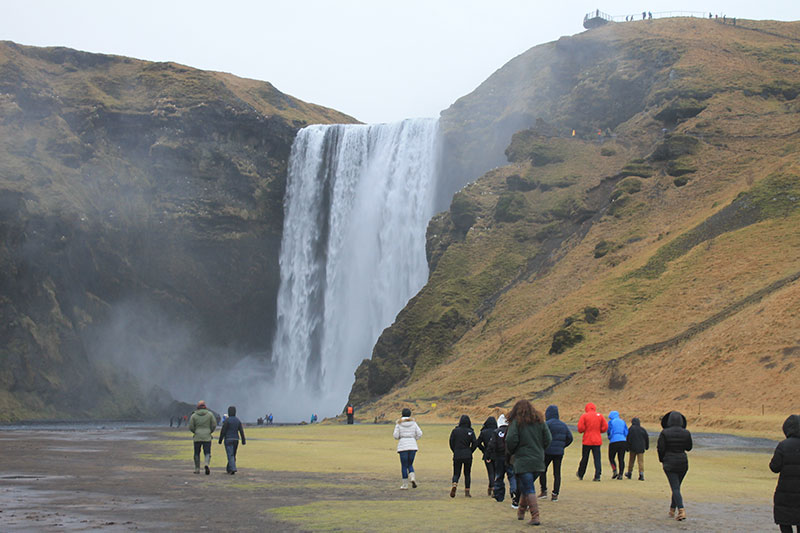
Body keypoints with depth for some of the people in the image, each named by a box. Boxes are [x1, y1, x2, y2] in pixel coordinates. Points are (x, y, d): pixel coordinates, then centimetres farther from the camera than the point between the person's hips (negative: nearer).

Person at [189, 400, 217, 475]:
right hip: (207, 437, 0)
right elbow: (214, 425, -1)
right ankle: (207, 464, -26)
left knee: (197, 454, 14)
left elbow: (191, 427, -1)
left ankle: (197, 469, 15)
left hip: (197, 437, 0)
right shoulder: (210, 414, 1)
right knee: (207, 453, 0)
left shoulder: (194, 415, 0)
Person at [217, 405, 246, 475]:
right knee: (233, 455, 17)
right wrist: (243, 441, 4)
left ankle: (233, 469, -24)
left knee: (230, 455, -9)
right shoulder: (238, 420, 4)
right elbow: (241, 431, 1)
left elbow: (223, 431, -12)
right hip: (236, 440, 5)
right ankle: (228, 468, 28)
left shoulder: (227, 420, -11)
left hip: (228, 440, -5)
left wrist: (220, 440, -4)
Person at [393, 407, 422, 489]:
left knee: (404, 466, 5)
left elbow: (396, 436, -6)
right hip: (412, 446, 2)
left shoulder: (399, 423, -1)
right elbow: (419, 433, -1)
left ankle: (405, 484, 5)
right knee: (410, 464, 15)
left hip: (403, 446, -2)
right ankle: (412, 478, -11)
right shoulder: (413, 423, 5)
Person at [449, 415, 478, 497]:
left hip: (457, 455, 0)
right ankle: (467, 492, 11)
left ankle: (454, 484, -21)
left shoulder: (455, 431, -1)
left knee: (456, 473, 8)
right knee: (467, 473, 12)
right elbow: (475, 443, -8)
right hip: (468, 456, 0)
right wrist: (470, 452, 7)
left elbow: (451, 443, -1)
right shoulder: (470, 432, -4)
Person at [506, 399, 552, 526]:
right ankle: (521, 512, 29)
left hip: (523, 461, -5)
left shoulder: (516, 422, -5)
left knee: (528, 489, -3)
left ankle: (535, 517, -11)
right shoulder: (540, 421, 8)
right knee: (527, 486, 21)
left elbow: (511, 440, -14)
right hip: (538, 461, 5)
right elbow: (548, 439, 4)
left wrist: (511, 452, 5)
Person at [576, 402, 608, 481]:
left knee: (584, 458, 10)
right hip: (597, 441, 1)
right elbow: (605, 427, 1)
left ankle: (580, 475, 23)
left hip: (587, 440, -1)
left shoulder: (584, 416, -5)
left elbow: (580, 428, -12)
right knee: (597, 458, 0)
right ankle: (597, 476, -9)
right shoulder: (600, 416, 3)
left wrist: (582, 431, 9)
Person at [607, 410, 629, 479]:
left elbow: (609, 432, -4)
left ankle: (615, 471, -9)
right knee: (621, 459, 6)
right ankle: (620, 474, -2)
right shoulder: (623, 422, 13)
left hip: (614, 441, -4)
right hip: (623, 441, 4)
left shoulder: (611, 422, 1)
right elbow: (626, 432, 10)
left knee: (611, 458, 9)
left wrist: (609, 438, 15)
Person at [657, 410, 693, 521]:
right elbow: (689, 447, 7)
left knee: (675, 488, -4)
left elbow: (661, 448, -10)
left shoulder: (665, 433, -11)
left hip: (669, 463, -3)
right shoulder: (686, 433, -3)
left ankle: (681, 511, -21)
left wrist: (662, 460, 8)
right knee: (676, 486, 19)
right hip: (683, 462, 3)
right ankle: (672, 510, 28)